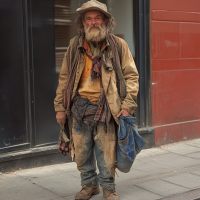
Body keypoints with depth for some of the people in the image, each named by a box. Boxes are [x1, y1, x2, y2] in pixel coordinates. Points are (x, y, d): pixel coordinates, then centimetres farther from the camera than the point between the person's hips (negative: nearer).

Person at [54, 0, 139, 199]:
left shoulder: (118, 45, 1)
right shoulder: (74, 46, 6)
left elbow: (131, 76, 2)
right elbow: (64, 78, 11)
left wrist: (127, 105, -7)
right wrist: (60, 107, 8)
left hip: (106, 107, -2)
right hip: (80, 106, 2)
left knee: (106, 151, 3)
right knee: (82, 151, 10)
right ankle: (89, 184, 30)